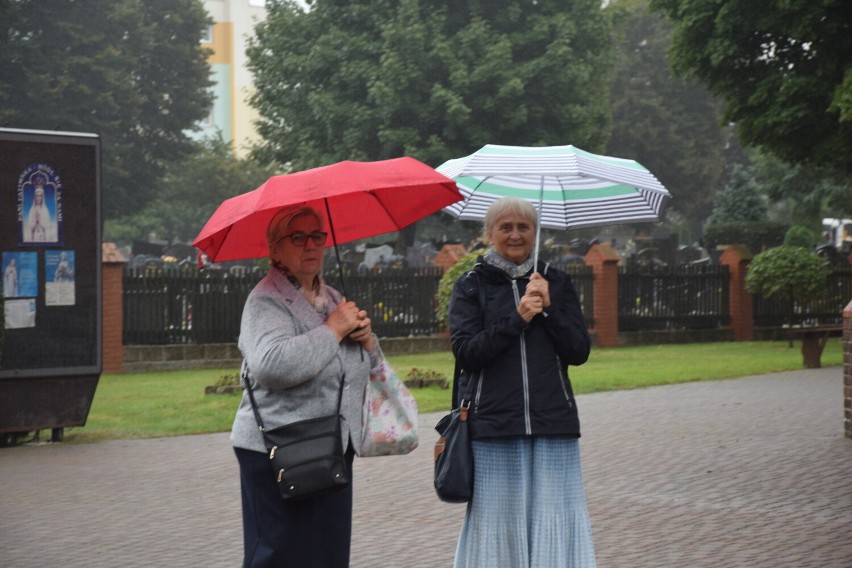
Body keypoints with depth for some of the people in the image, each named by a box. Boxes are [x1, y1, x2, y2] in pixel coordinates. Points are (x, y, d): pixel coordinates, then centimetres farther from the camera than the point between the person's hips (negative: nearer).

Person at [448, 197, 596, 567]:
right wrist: (517, 318, -13)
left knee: (556, 519, -1)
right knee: (499, 519, -1)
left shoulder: (557, 283, 12)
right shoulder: (471, 287, 6)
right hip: (494, 424, -2)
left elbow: (579, 352, 5)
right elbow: (465, 352, -6)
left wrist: (548, 308, -8)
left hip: (553, 424, 2)